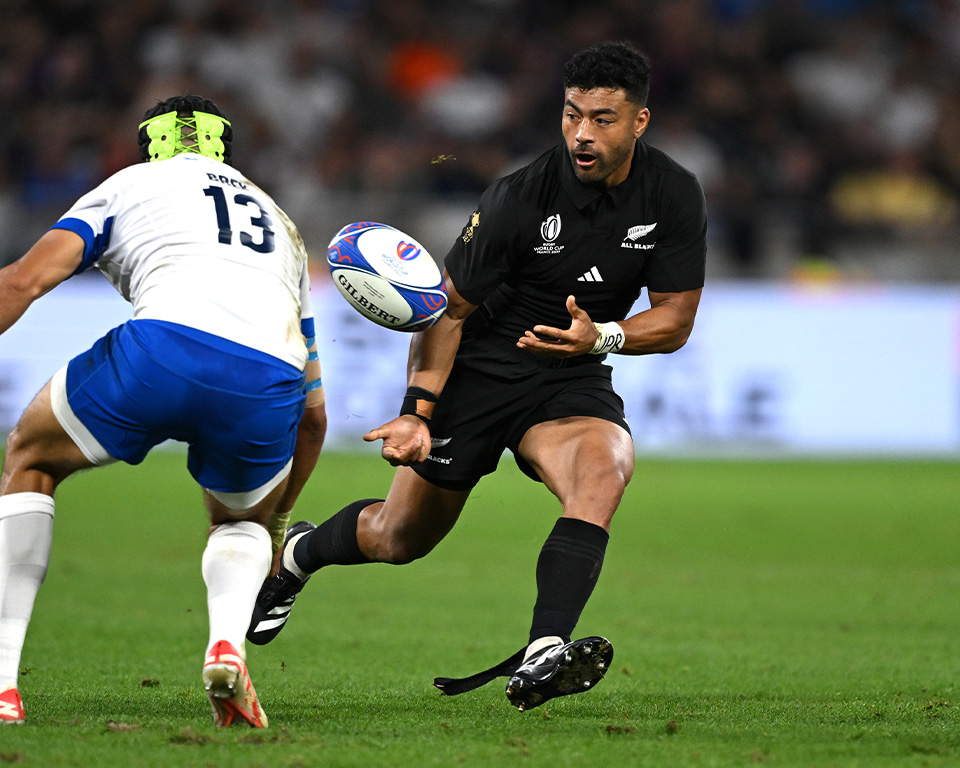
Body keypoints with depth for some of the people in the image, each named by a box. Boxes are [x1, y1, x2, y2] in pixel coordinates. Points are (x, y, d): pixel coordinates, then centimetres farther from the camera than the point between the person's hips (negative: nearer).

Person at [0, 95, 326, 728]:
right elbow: (313, 413, 41)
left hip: (164, 346, -3)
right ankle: (227, 642, 0)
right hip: (271, 382, 3)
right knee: (239, 519, 34)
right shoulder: (278, 222, 40)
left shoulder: (129, 185, 28)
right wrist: (277, 522, 52)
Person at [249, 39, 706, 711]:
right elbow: (449, 307, -12)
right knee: (399, 540, 9)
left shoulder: (675, 196, -12)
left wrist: (601, 336, -25)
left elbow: (676, 319, -5)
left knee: (606, 469, -33)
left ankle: (542, 658, -40)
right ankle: (299, 551, 45)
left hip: (572, 379, 2)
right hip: (479, 371, -2)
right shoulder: (519, 198, -22)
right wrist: (418, 410, -22)